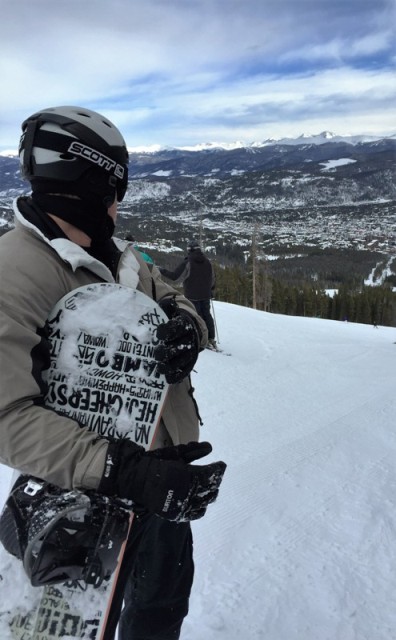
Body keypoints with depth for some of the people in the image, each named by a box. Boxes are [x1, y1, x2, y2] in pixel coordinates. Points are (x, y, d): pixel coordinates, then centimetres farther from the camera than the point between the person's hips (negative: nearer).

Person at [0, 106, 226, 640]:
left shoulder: (114, 254, 3)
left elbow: (172, 301, 6)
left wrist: (188, 326, -18)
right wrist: (123, 470, -41)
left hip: (168, 476, 8)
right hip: (99, 496, -7)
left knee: (167, 596, 29)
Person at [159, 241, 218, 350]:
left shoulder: (187, 263, -13)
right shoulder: (207, 262, 4)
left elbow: (174, 276, -14)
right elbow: (213, 279, 12)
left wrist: (162, 271, 0)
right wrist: (211, 291, 26)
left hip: (192, 296, -5)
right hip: (205, 295, 5)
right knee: (207, 315, 15)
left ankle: (205, 340, 2)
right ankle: (211, 339, 16)